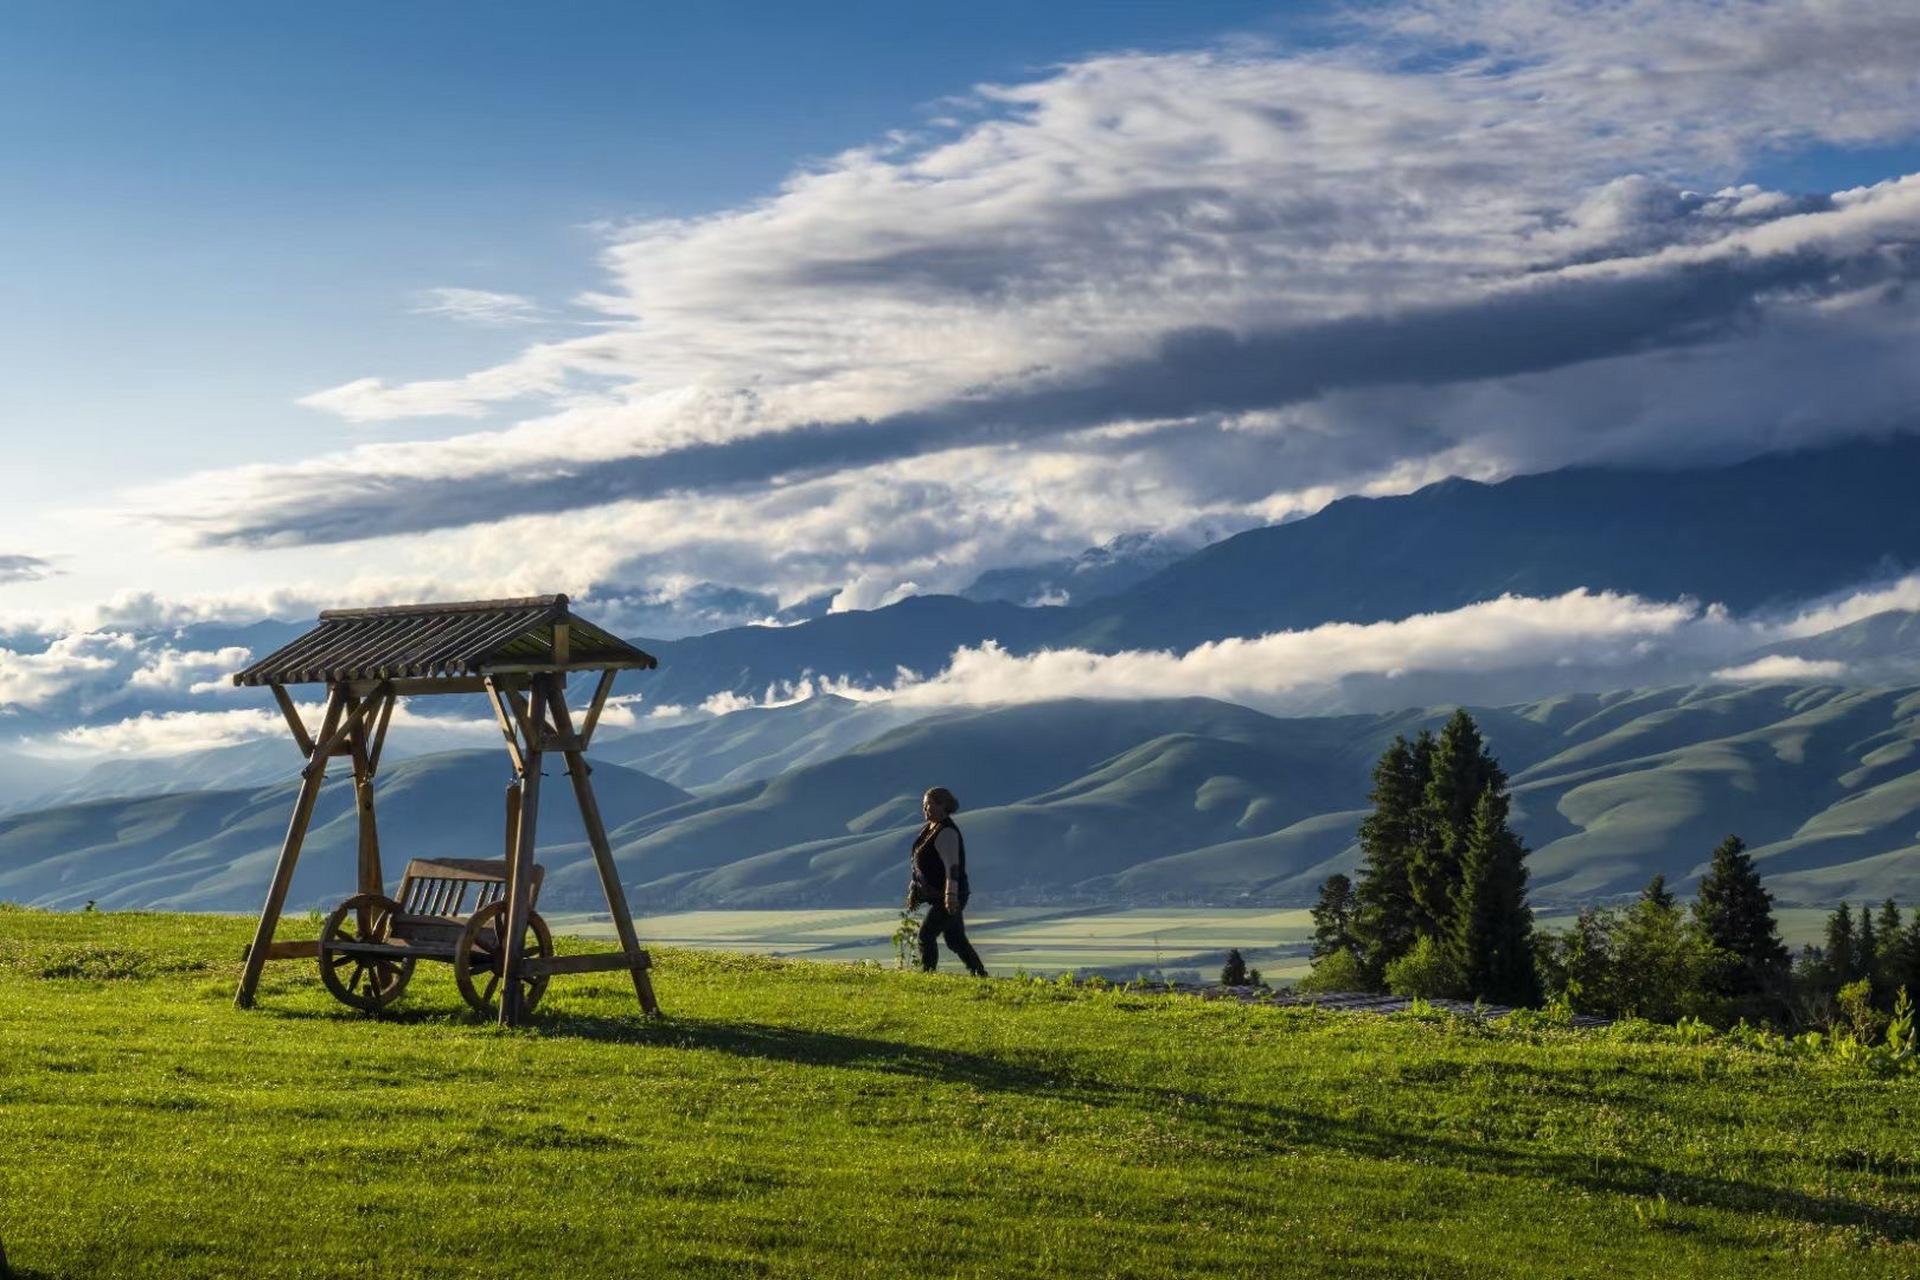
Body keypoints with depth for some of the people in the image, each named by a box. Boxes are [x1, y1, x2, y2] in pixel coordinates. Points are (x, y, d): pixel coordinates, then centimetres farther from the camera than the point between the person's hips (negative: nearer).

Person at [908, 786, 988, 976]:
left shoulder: (947, 832, -18)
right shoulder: (929, 829, 12)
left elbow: (952, 865, -26)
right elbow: (922, 863, 21)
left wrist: (951, 895, -33)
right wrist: (914, 889, 22)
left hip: (949, 897, -10)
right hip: (938, 895, 10)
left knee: (927, 934, -12)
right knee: (955, 939, 15)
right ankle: (980, 975, 22)